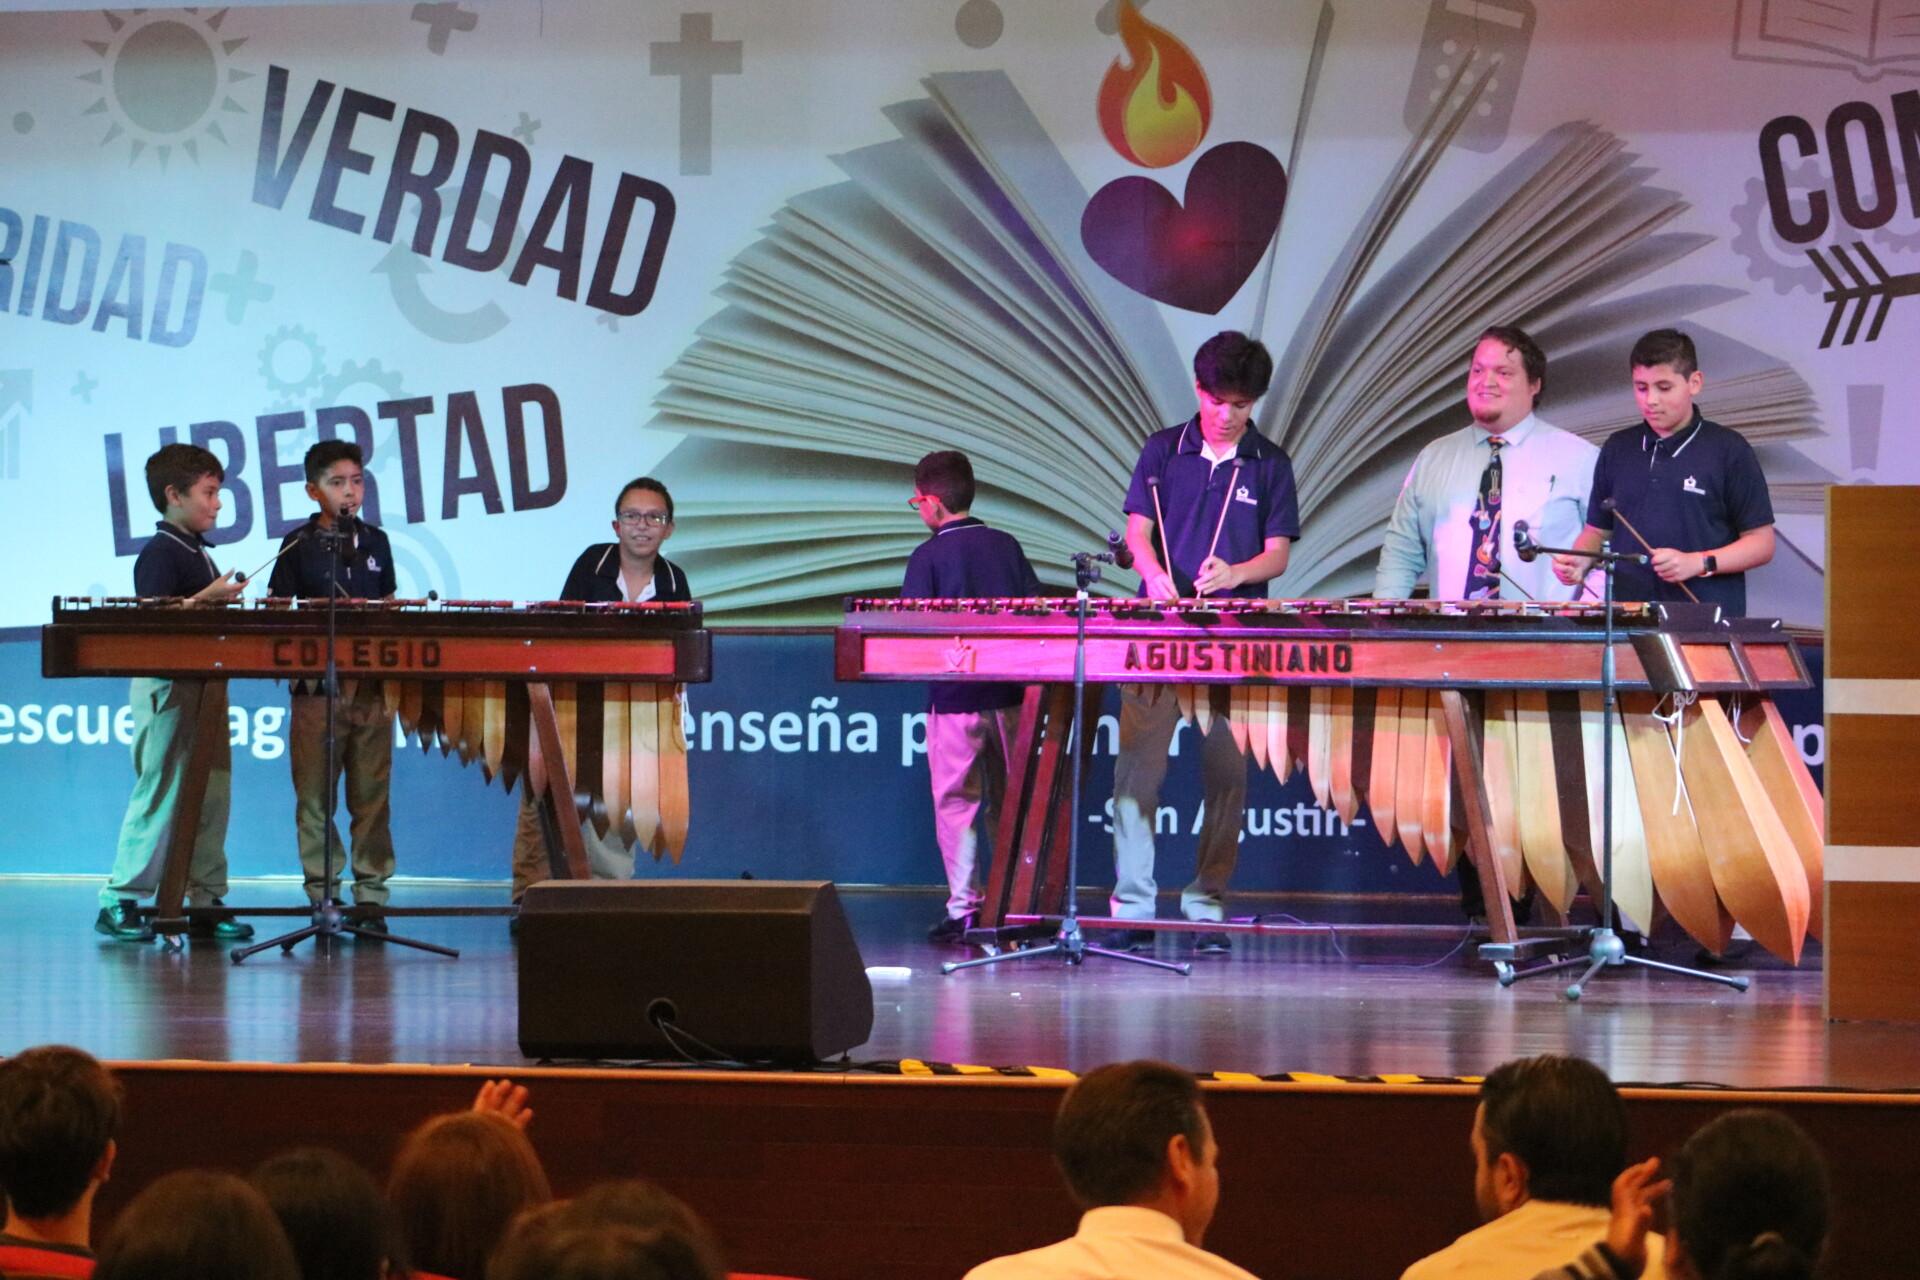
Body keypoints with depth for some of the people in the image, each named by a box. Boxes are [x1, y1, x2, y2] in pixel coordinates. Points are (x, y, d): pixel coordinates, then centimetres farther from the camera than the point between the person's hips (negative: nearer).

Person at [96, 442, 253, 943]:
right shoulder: (160, 554, -10)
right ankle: (120, 901, -2)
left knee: (212, 796, 7)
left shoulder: (198, 555, 18)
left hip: (206, 685, 9)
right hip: (168, 687, -9)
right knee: (162, 797, -8)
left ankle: (206, 901, 10)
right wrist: (206, 597, -23)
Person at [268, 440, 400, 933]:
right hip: (316, 685, -2)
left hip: (372, 684, 2)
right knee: (314, 796, -1)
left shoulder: (375, 542, 13)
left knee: (371, 795, 1)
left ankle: (371, 897, 5)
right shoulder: (298, 545, 3)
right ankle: (323, 898, 6)